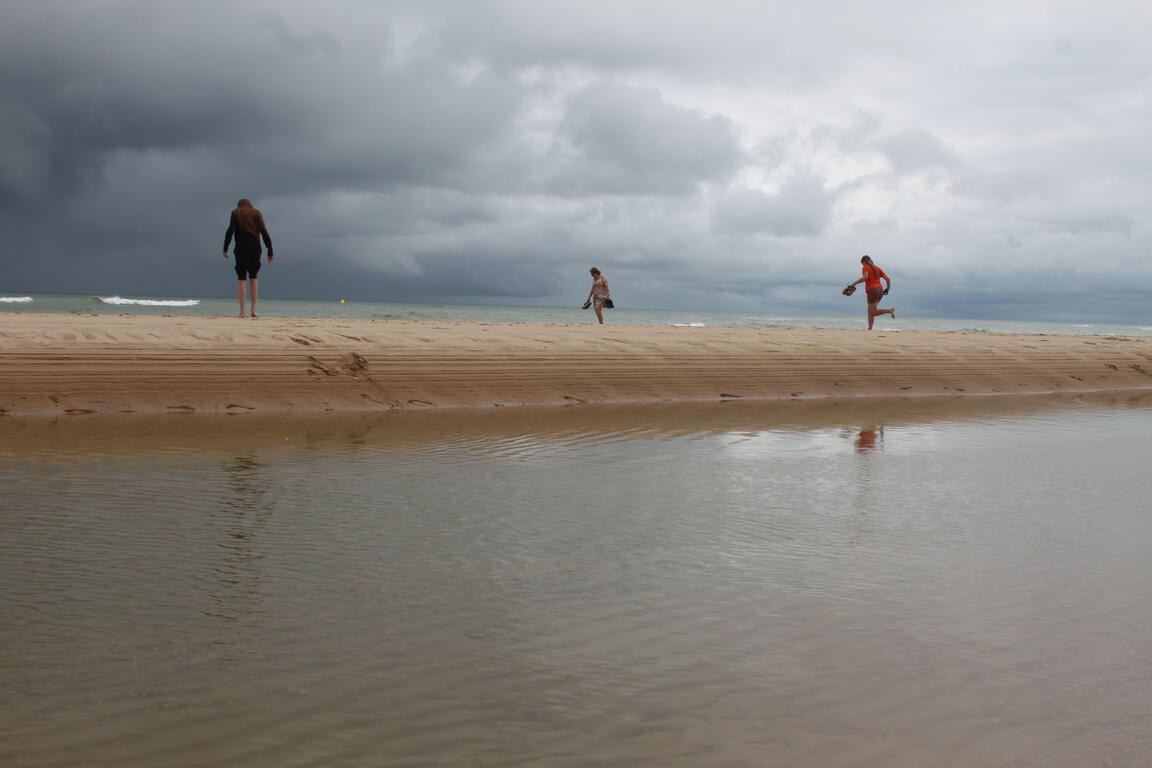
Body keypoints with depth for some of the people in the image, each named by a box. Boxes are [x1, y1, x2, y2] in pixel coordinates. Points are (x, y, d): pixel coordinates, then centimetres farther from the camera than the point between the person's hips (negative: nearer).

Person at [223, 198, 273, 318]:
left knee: (241, 279, 0)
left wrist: (225, 248, -7)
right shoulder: (257, 213, 13)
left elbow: (230, 231, -6)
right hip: (255, 249, 2)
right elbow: (264, 233, 4)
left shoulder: (236, 213, 8)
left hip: (241, 249, -2)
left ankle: (242, 311, -7)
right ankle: (253, 309, 5)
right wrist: (270, 252, 3)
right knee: (253, 278, 13)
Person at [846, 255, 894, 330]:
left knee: (873, 313, -6)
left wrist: (854, 284, -18)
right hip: (880, 291, 8)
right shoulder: (877, 268, 16)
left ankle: (890, 310, -20)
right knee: (870, 312, 13)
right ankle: (869, 328, 4)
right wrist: (888, 288, 26)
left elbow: (865, 277, -23)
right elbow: (888, 279, 11)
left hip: (872, 291, -8)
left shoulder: (865, 268, -2)